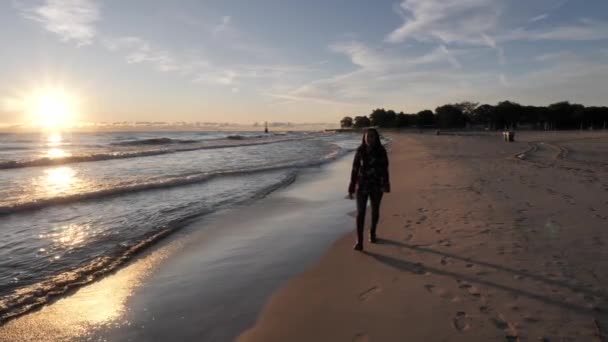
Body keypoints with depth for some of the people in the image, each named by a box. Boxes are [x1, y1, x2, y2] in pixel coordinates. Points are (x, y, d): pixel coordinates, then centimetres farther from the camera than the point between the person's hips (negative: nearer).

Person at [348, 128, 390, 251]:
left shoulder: (381, 151, -5)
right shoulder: (360, 151, -4)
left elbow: (384, 169, -4)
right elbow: (355, 169, -1)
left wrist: (386, 185, -17)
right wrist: (351, 188, -2)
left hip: (376, 185, 1)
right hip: (362, 186, 0)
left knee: (375, 211, 15)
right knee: (360, 212, -7)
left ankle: (372, 232, 40)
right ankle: (359, 241, -5)